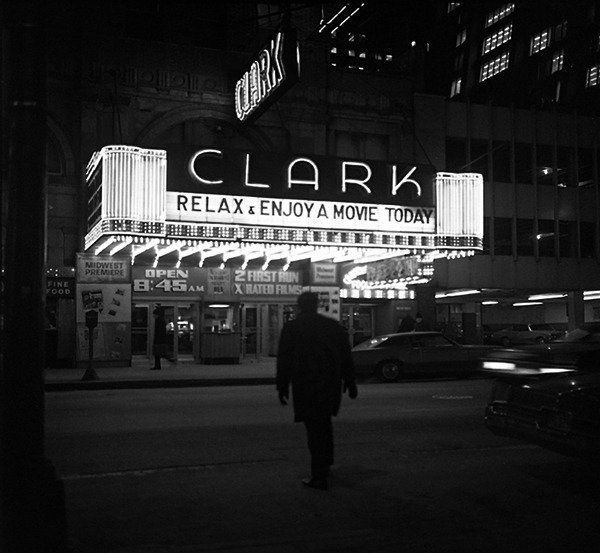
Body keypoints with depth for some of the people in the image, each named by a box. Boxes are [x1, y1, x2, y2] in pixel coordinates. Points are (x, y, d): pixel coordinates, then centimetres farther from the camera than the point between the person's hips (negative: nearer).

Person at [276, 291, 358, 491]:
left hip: (305, 387, -4)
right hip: (331, 385, 4)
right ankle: (325, 465, 32)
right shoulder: (334, 325, 7)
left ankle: (319, 477, 0)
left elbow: (284, 360, -5)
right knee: (324, 423, 24)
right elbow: (346, 357, 9)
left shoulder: (291, 327, -3)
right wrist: (350, 382, 15)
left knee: (314, 429, -1)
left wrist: (282, 387, 0)